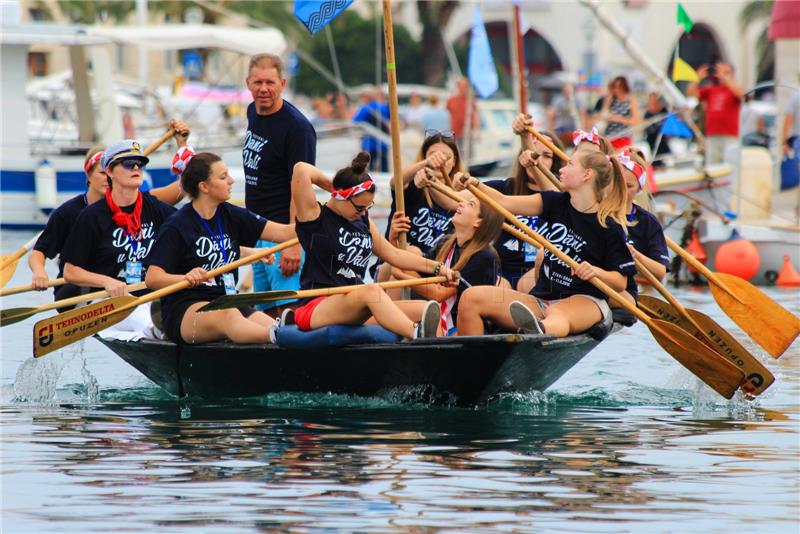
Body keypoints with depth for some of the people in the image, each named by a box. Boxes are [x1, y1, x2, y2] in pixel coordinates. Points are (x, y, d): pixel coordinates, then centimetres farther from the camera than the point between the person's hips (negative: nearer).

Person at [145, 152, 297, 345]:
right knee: (228, 316, -39)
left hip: (227, 304, 7)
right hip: (184, 312, -7)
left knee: (269, 324, -24)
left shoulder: (231, 215, 15)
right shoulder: (177, 226, -3)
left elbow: (282, 233, 8)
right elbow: (152, 278, -9)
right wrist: (186, 278, -27)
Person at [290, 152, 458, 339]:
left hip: (355, 313, 8)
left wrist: (437, 268, 21)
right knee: (372, 291, -37)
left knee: (424, 310, -12)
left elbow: (394, 254, 26)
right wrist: (329, 183, 4)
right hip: (315, 308, -8)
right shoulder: (315, 217, -2)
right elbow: (301, 170, -15)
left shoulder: (363, 222, 20)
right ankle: (417, 334, -60)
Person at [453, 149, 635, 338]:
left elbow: (621, 283, -1)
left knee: (557, 315, -45)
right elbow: (505, 202, 5)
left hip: (584, 301, -6)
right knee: (471, 298, -15)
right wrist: (475, 185, -9)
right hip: (541, 299, 6)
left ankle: (541, 330, -81)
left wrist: (596, 272, -20)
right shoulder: (556, 203, 12)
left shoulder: (609, 228, -2)